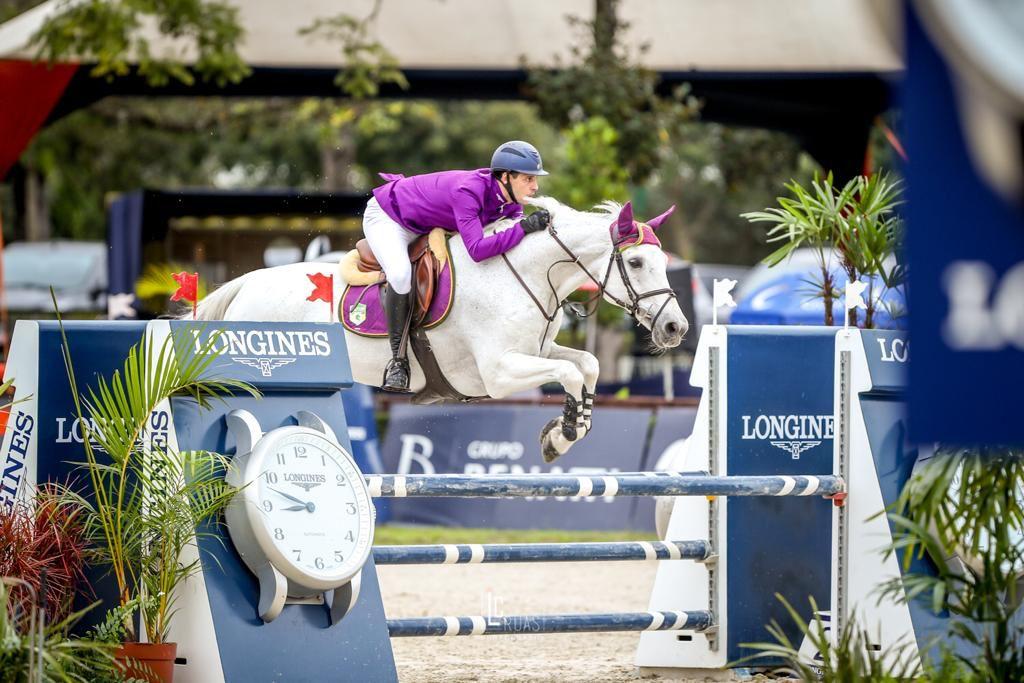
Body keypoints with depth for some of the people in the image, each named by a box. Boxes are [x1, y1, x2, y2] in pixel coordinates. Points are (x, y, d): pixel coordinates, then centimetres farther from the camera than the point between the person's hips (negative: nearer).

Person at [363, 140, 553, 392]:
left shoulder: (511, 202, -15)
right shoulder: (468, 192, -39)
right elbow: (476, 249, -47)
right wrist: (524, 228, -48)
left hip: (425, 227, 9)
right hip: (387, 217, -9)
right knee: (400, 275, -32)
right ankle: (398, 361, -20)